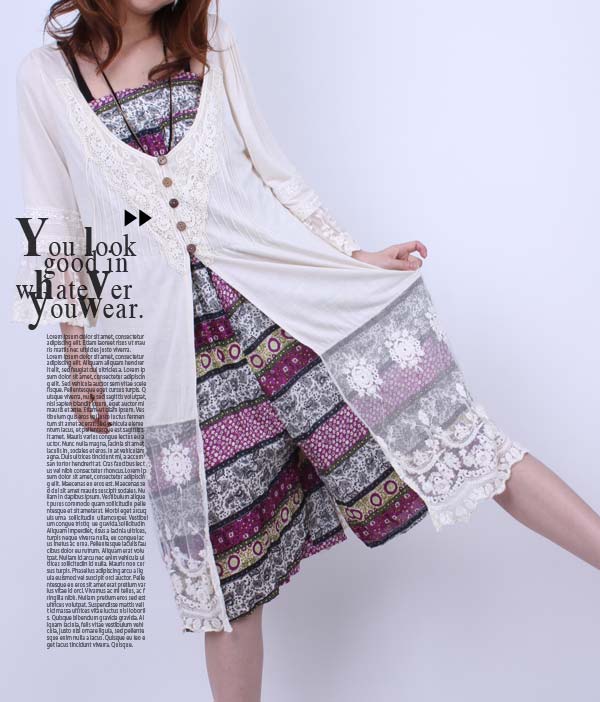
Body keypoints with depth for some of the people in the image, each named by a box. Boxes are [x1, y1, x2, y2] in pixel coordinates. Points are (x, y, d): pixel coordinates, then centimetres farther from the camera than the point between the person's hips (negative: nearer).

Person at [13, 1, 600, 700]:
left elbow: (269, 168, 13)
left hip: (277, 285, 1)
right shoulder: (44, 77, 9)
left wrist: (355, 257, 5)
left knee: (436, 423, -8)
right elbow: (57, 226, 10)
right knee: (228, 553, 6)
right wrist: (77, 360, 9)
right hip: (170, 338, 0)